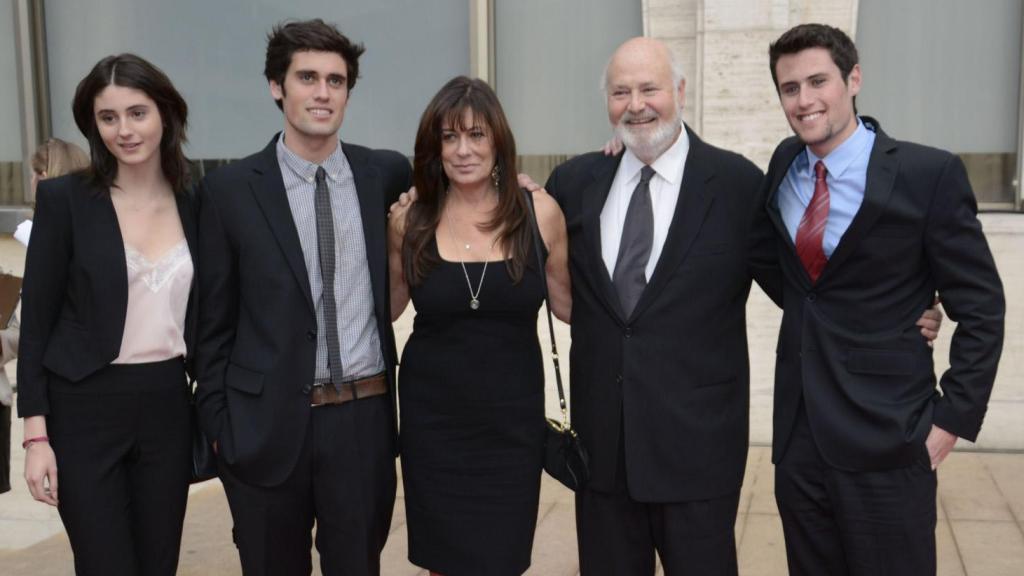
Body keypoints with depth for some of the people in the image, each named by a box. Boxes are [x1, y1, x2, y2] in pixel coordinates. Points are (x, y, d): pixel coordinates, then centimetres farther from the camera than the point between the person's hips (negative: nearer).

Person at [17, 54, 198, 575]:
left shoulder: (194, 202, 5)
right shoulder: (65, 198, -5)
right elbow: (36, 319, -5)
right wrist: (36, 434, -9)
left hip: (168, 407, 4)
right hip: (84, 411, -3)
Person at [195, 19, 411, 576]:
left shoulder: (388, 174, 2)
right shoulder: (228, 189, -2)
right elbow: (214, 320, 1)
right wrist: (217, 421, 1)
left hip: (365, 418, 1)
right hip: (266, 423, -1)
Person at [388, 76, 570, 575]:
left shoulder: (539, 213, -6)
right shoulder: (410, 223, -3)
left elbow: (569, 304, 4)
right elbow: (387, 307, 10)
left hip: (511, 419, 0)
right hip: (433, 420, 1)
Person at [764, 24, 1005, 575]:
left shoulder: (929, 175, -11)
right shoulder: (784, 164, 5)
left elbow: (981, 308, -6)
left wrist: (954, 417, -9)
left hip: (885, 441, -5)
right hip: (798, 436, 5)